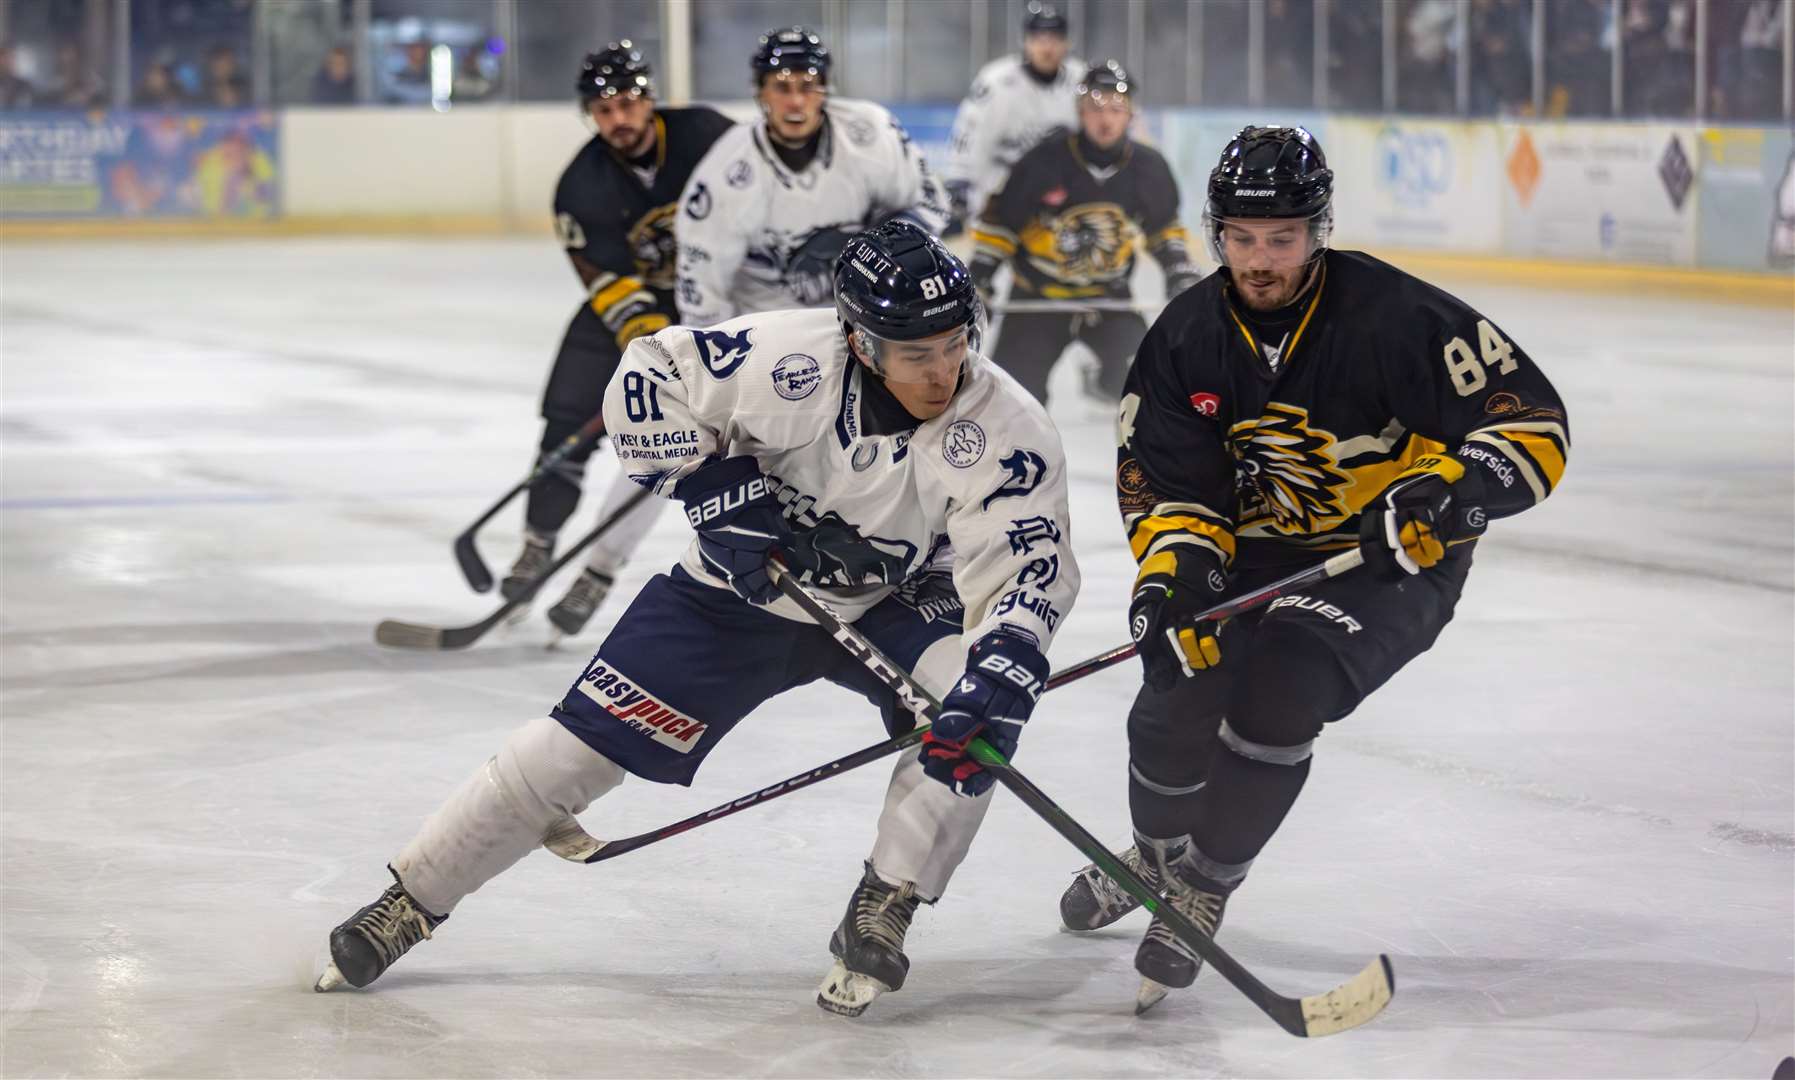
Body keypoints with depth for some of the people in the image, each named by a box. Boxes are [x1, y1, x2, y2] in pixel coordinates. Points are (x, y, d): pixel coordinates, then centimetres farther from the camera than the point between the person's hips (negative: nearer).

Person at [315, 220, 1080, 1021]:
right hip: (744, 588, 0)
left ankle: (876, 925, -14)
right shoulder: (786, 359, -29)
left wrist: (1007, 657, -50)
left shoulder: (1003, 431, -27)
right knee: (588, 738, -5)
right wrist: (717, 489, -23)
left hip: (895, 605, 0)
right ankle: (408, 904, 10)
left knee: (976, 708, -29)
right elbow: (650, 378, -17)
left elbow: (1031, 566, -32)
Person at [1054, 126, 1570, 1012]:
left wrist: (1449, 491, -35)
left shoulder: (1393, 317, -22)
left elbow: (1533, 423, -20)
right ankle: (1158, 849, 26)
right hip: (1259, 555, 5)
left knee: (1275, 689, -27)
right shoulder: (1186, 339, -7)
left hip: (1394, 561, -5)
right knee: (1175, 703, -10)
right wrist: (1171, 568, -22)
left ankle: (1205, 884, -4)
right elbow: (1164, 480, -3)